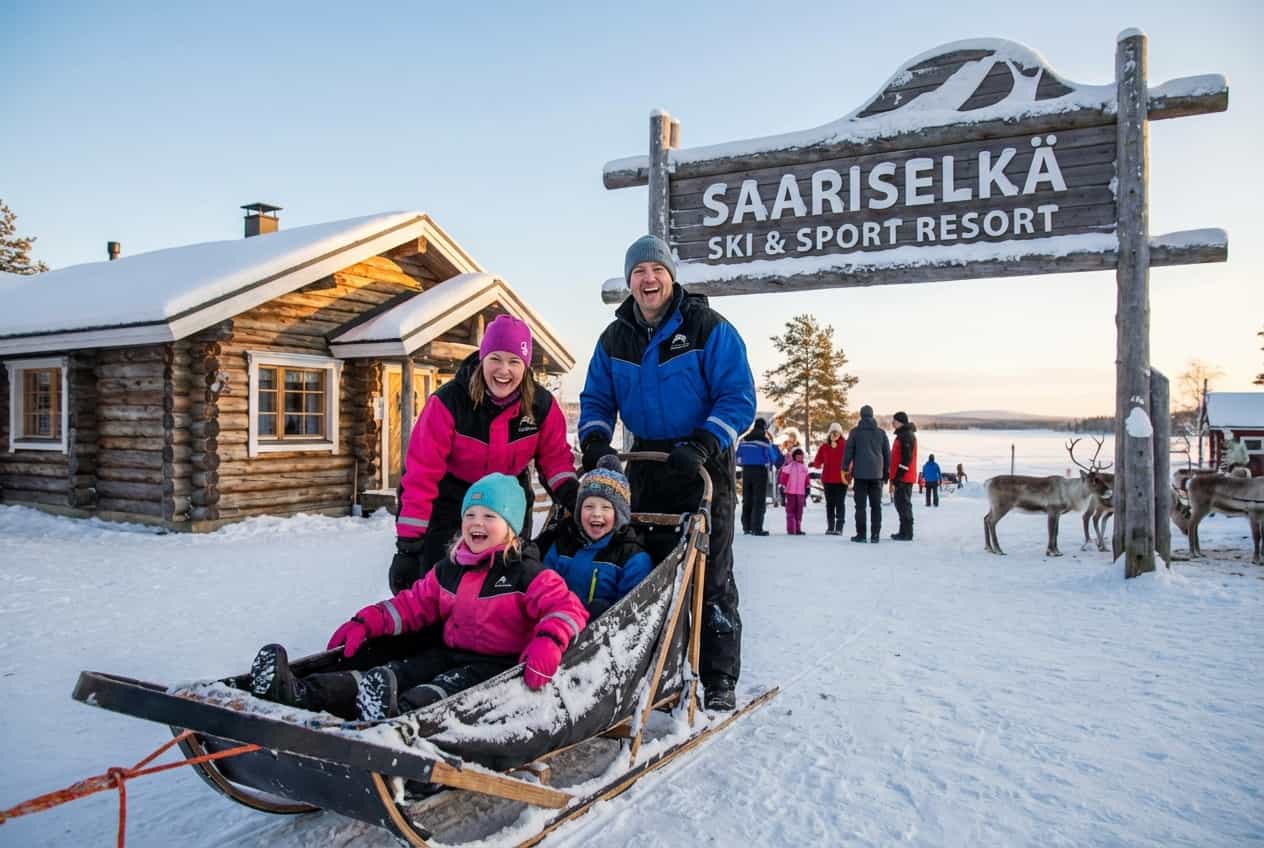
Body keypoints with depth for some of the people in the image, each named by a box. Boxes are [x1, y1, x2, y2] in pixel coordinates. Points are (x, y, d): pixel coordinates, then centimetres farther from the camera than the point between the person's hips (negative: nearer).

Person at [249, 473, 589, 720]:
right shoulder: (449, 569, 14)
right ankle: (303, 693, -35)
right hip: (449, 654, 6)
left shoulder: (526, 574, -5)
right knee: (393, 673, -17)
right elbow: (414, 603, 18)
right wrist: (366, 623, 5)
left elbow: (566, 606, -15)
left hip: (496, 664, -5)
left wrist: (548, 641, -35)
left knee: (443, 689, -35)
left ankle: (396, 713, -65)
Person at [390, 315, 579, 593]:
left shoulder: (542, 405, -13)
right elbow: (420, 474, -24)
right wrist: (408, 545, -25)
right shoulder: (449, 402, -24)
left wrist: (571, 493, -22)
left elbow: (554, 455, 1)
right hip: (450, 506, -3)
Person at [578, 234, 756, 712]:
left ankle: (719, 680, 9)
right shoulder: (615, 338, 7)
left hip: (704, 463, -5)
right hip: (647, 464, 5)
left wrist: (703, 445, -25)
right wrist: (595, 441, -8)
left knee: (710, 575, -2)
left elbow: (738, 398, -12)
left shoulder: (708, 328, -9)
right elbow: (596, 399, 12)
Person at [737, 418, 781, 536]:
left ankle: (746, 527, 15)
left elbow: (738, 458, 11)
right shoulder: (764, 440, -10)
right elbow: (773, 458, -4)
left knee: (747, 499, 12)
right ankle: (757, 528, -6)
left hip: (746, 471, 6)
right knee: (759, 500, -3)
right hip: (760, 471, -5)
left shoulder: (744, 440, 6)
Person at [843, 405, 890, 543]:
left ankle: (861, 534, -1)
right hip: (876, 473, 3)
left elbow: (848, 451, -3)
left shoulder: (855, 431, -1)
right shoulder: (881, 432, 8)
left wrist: (845, 468, 4)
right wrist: (886, 471, 18)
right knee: (876, 505, 7)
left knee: (860, 505, 1)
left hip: (860, 473, -2)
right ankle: (875, 535, 4)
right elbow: (887, 453, 11)